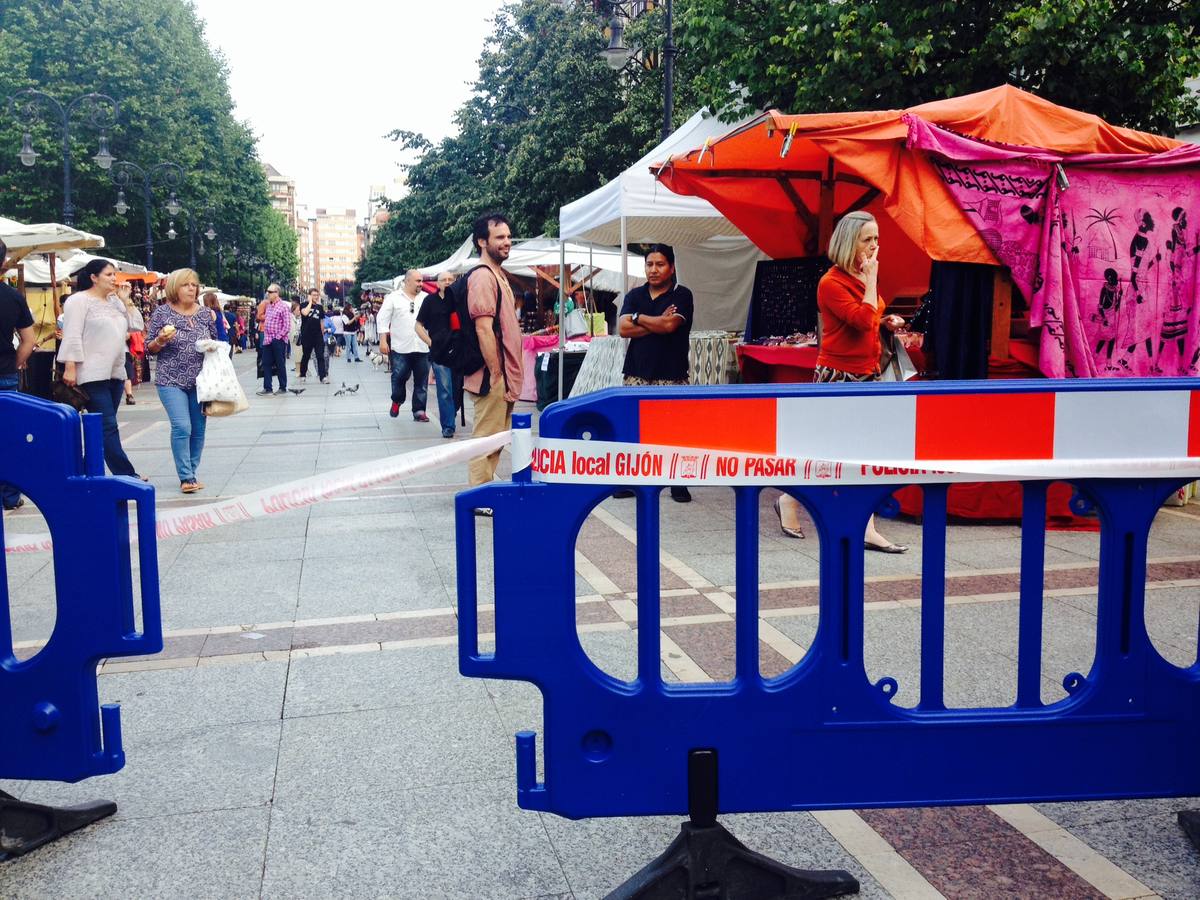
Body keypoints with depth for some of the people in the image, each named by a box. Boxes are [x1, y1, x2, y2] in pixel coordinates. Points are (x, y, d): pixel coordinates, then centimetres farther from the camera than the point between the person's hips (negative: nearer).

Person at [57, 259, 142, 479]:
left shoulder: (115, 302, 18)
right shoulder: (79, 301, -5)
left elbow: (125, 330, 26)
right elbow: (72, 336, -12)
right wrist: (70, 368, -18)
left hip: (115, 372, 8)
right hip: (93, 375, -8)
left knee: (105, 427, 8)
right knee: (108, 427, -10)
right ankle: (126, 475, -12)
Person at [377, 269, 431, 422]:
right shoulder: (393, 298, -1)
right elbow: (382, 320, -2)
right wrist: (383, 341, -9)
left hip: (422, 348, 3)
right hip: (401, 347, -3)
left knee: (421, 381, 3)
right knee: (399, 378, 2)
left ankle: (419, 411, 10)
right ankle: (396, 402, 27)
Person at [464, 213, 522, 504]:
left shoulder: (499, 275, 18)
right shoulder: (483, 277, -14)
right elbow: (483, 329, -20)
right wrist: (497, 376, -20)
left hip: (504, 375, 10)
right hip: (493, 376, -10)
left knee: (494, 437, 16)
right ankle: (481, 500, 3)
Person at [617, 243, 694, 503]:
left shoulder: (681, 295, 0)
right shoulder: (635, 295, 11)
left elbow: (670, 324, -16)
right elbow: (624, 329, -2)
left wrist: (638, 318, -3)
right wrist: (657, 323, -10)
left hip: (670, 374, -3)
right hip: (637, 372, 4)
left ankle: (678, 483, 5)